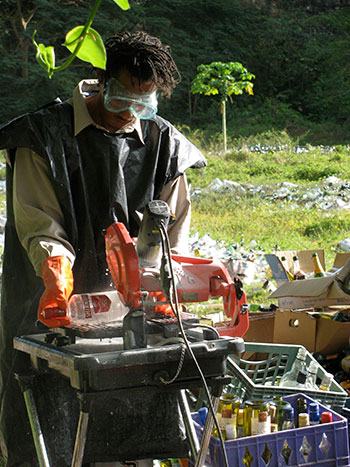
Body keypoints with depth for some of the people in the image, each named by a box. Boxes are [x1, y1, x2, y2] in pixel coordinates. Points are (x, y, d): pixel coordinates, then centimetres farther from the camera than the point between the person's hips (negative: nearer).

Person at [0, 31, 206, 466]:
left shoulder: (164, 144, 5)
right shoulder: (46, 135, -4)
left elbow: (172, 231, 6)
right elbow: (39, 222, -10)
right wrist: (56, 271, -29)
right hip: (57, 302, -2)